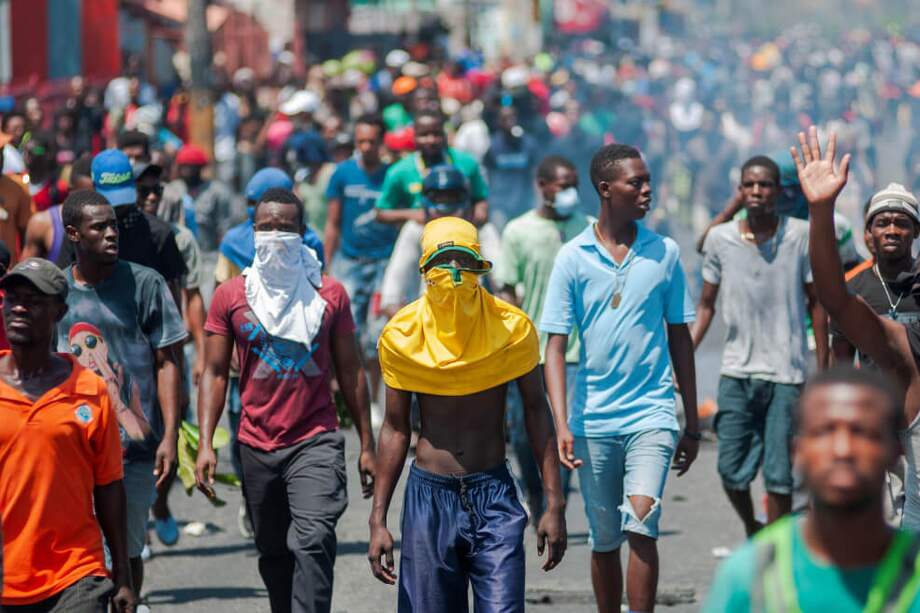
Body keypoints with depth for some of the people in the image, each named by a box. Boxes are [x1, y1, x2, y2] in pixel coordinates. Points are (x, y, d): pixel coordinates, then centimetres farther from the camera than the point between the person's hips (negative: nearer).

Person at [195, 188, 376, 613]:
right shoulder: (230, 296, 4)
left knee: (313, 541, -19)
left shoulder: (330, 294, 4)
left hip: (317, 441, -2)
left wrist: (367, 444, 8)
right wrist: (205, 444, -5)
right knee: (274, 553, 12)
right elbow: (215, 373, 4)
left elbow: (349, 371, 9)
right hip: (257, 446, 2)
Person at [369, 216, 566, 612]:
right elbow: (395, 429, 7)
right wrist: (378, 520, 4)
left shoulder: (511, 328, -3)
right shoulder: (402, 336, -1)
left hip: (493, 493, -1)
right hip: (428, 494, 1)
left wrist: (554, 504, 0)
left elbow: (536, 412, 4)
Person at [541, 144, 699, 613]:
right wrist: (561, 425, -12)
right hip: (593, 420, 0)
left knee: (641, 523, -18)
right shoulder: (573, 257, -1)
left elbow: (679, 338, 11)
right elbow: (555, 346, -2)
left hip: (651, 413, 0)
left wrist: (692, 423, 12)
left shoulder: (665, 252, 4)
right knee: (604, 540, 10)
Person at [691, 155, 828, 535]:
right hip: (737, 372, 2)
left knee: (778, 475, -2)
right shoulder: (719, 239, 2)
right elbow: (706, 306, 10)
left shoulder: (801, 236, -3)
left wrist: (823, 371, 2)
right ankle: (751, 530, 29)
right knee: (731, 471, 1)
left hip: (787, 374, -2)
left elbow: (816, 303, 4)